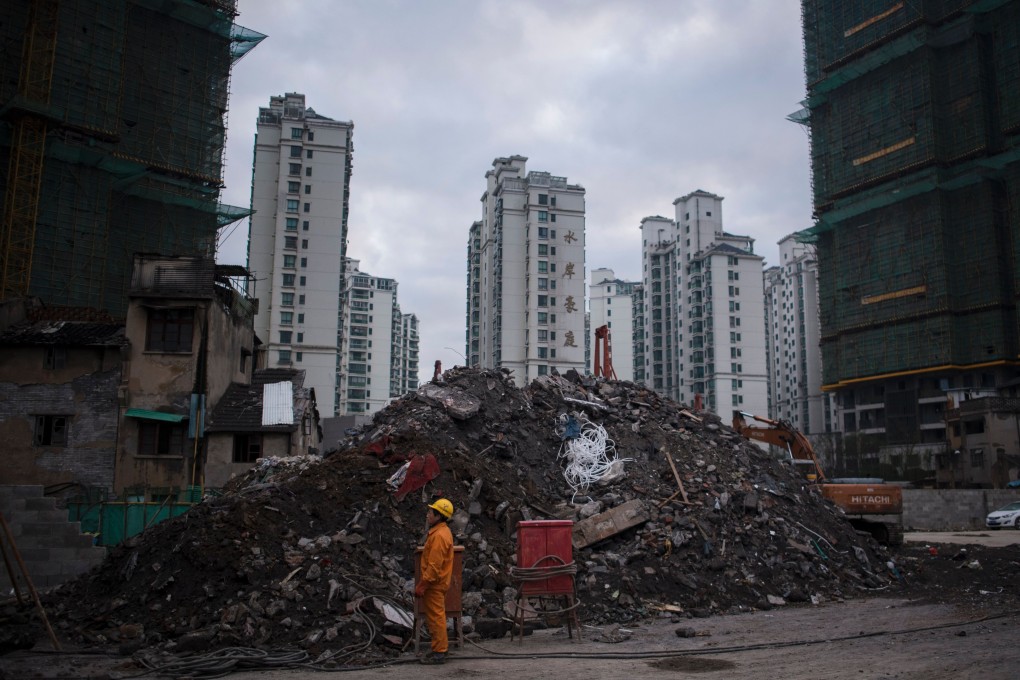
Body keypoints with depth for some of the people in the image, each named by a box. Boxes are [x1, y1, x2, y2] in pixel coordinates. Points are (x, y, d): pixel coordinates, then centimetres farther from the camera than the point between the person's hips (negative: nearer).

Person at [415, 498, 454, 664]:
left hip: (434, 584, -10)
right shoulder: (442, 531, 11)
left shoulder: (439, 535, -22)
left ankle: (439, 653, 3)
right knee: (436, 616, 17)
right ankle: (441, 646, 25)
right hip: (438, 582, 10)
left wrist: (421, 585, -21)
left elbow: (434, 566, -25)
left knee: (436, 617, -3)